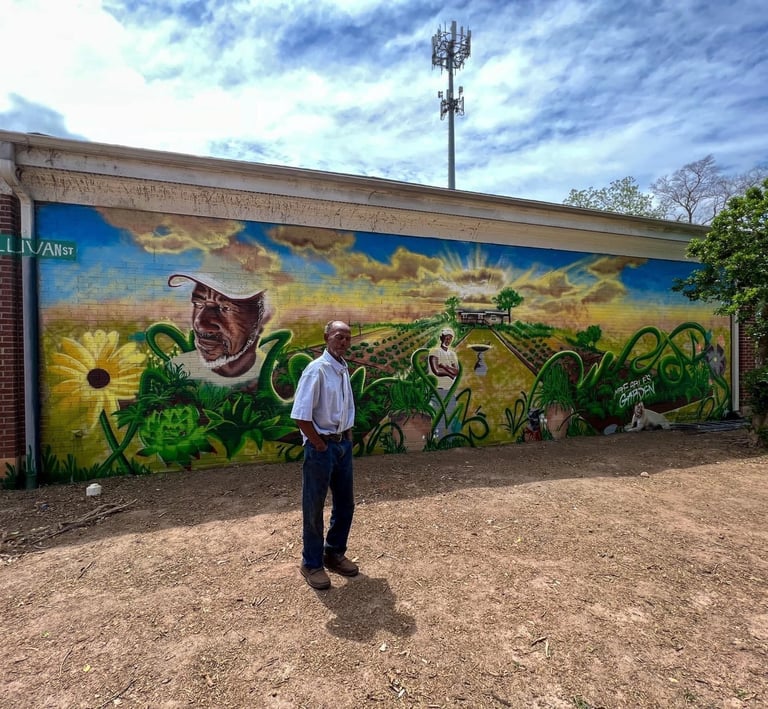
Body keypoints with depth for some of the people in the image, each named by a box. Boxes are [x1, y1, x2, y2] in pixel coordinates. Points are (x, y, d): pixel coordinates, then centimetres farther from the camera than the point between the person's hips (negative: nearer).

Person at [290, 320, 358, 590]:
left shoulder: (344, 369, 6)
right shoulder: (316, 370, -18)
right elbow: (301, 416, -21)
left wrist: (347, 439, 8)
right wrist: (321, 446, -14)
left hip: (343, 444, 8)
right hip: (321, 447, -8)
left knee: (345, 504, 18)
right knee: (314, 508, 8)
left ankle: (334, 553, 38)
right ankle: (312, 564, 27)